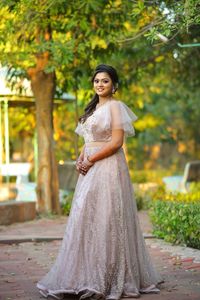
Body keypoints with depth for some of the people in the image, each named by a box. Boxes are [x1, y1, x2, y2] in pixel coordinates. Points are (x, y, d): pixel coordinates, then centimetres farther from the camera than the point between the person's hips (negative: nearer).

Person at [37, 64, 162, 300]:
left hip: (107, 167, -9)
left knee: (104, 219, -10)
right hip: (90, 169, 9)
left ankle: (109, 278, -5)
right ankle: (89, 275, 10)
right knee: (86, 217, 5)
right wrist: (80, 159, 4)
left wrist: (90, 160, -12)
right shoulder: (93, 108, 19)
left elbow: (116, 142, -14)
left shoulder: (115, 106, -5)